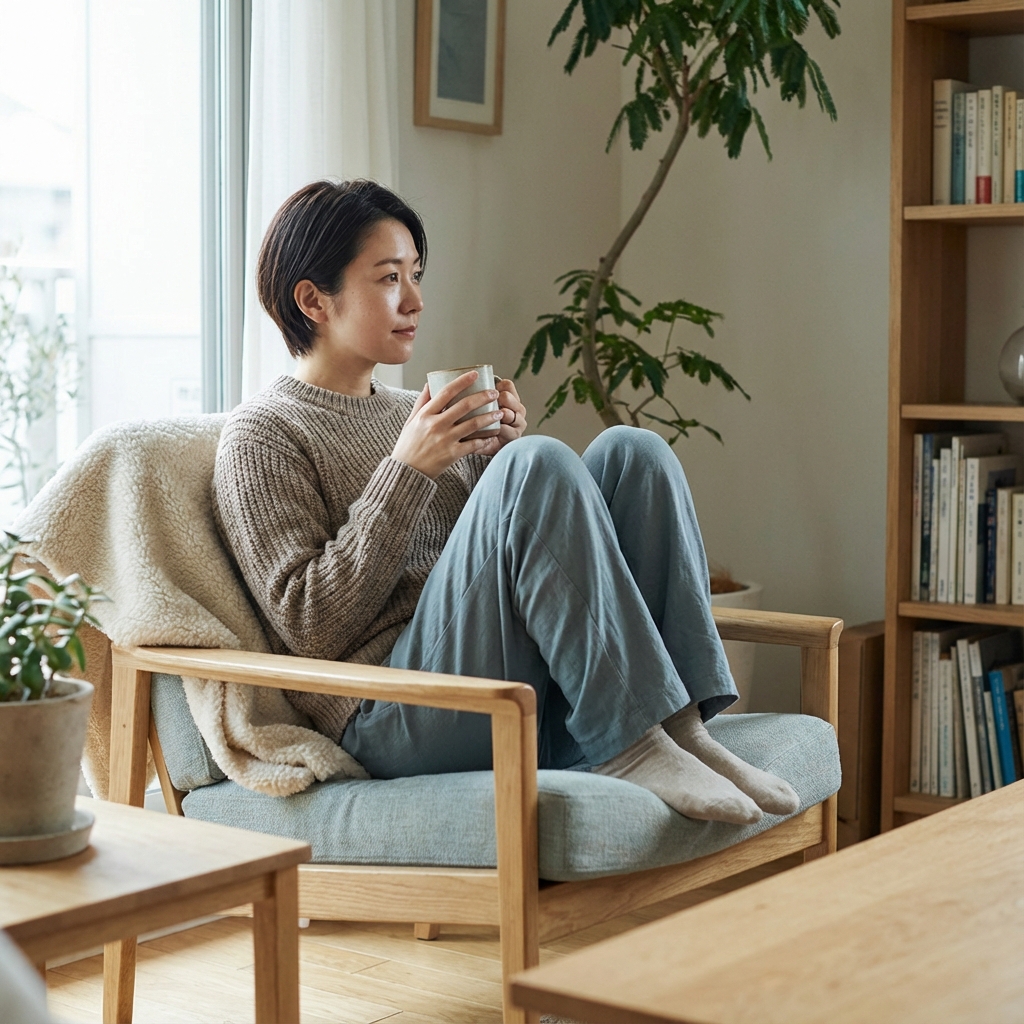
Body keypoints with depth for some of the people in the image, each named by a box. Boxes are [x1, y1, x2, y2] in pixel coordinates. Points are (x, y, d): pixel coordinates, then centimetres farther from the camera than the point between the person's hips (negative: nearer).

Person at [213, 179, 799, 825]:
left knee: (632, 450, -9)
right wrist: (407, 471, -13)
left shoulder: (409, 414, 24)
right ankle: (631, 742, -28)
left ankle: (684, 727, -21)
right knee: (539, 464, -26)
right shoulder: (264, 433, 3)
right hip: (394, 718, -7)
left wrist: (504, 453, 4)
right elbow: (311, 629, -8)